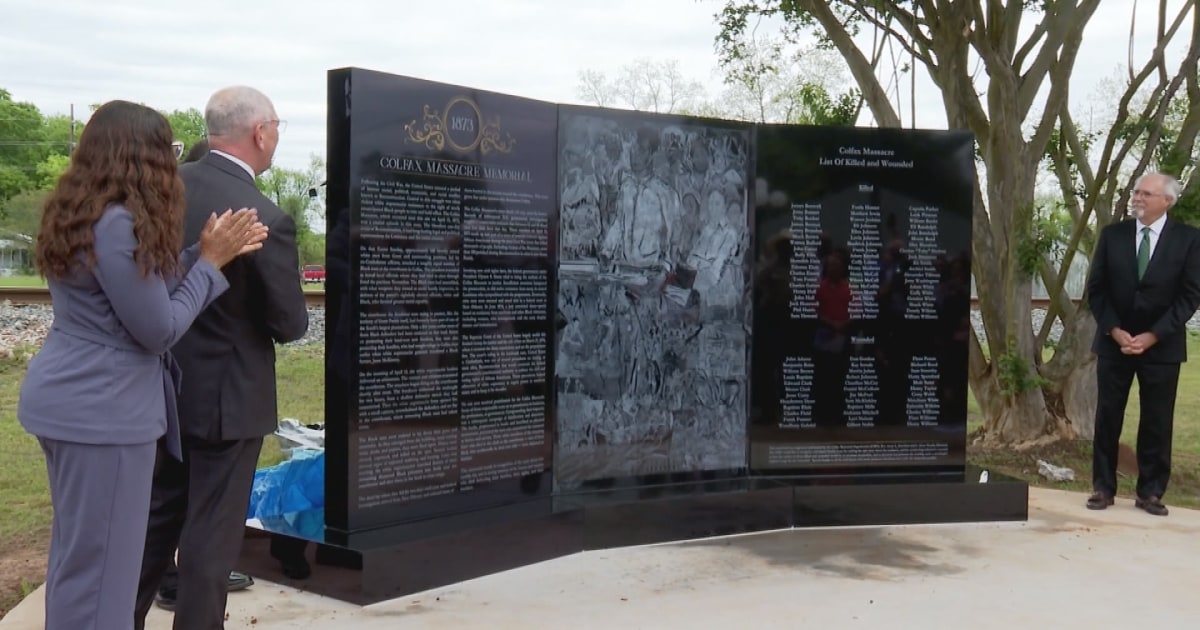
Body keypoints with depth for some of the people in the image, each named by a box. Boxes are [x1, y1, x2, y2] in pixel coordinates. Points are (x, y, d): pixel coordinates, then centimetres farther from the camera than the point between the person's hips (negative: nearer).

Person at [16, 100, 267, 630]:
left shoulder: (77, 213, 9)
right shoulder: (119, 223, -21)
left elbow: (138, 291, 12)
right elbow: (159, 328, -18)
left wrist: (203, 252, 4)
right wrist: (211, 261, -9)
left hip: (73, 399, 10)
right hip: (102, 409, -10)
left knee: (77, 551, 22)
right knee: (98, 561, 3)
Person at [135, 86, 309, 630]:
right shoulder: (266, 218, -22)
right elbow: (290, 324, -16)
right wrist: (271, 322, 5)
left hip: (164, 386, 7)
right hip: (228, 395, -7)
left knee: (156, 519, 22)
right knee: (212, 533, 7)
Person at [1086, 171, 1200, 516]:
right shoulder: (1112, 234, 3)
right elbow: (1096, 288, 2)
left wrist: (1152, 336, -13)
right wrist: (1115, 330, -10)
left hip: (1162, 345, -1)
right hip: (1114, 341, 2)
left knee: (1157, 422, 4)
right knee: (1107, 417, 4)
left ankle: (1150, 492, 13)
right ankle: (1103, 487, 13)